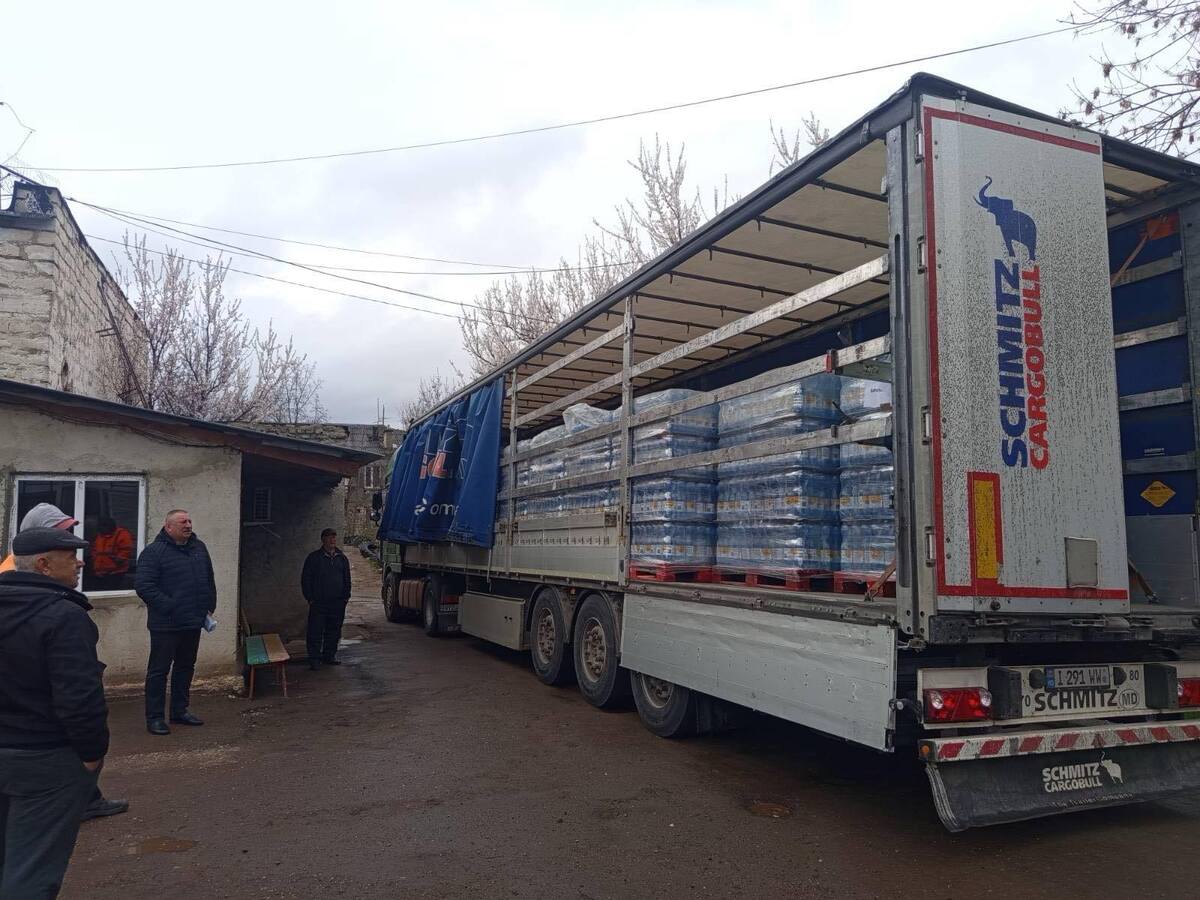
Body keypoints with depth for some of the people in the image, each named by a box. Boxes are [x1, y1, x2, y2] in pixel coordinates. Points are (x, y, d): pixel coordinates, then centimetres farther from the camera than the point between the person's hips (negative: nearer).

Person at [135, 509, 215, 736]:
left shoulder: (199, 548, 11)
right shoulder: (154, 551, -11)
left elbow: (209, 581, 19)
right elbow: (143, 585, -18)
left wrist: (209, 608, 13)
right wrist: (167, 606, -21)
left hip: (193, 623, 7)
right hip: (166, 624, -7)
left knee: (186, 667, 15)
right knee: (159, 670, 2)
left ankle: (180, 711, 27)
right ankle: (155, 717, 10)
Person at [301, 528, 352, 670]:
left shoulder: (342, 558, 11)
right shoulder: (314, 557, -1)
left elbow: (347, 579, 17)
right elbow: (305, 579, 0)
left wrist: (346, 596, 8)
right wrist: (310, 598, -6)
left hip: (337, 602, 4)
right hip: (318, 602, -4)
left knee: (334, 630, 9)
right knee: (315, 632, -3)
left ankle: (330, 655, 22)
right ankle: (314, 659, 5)